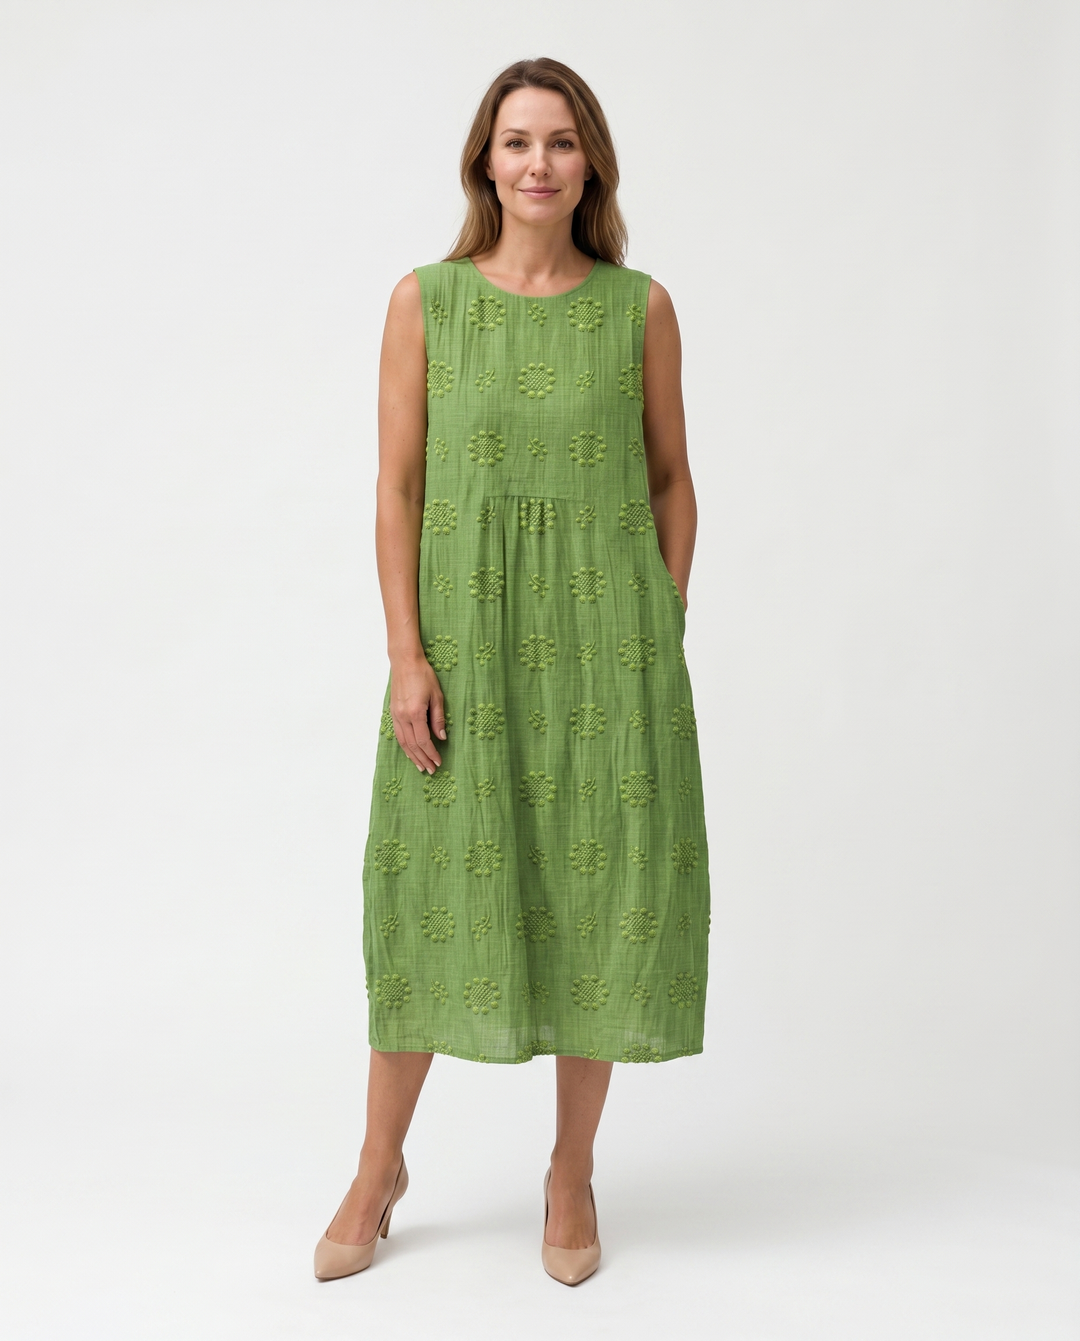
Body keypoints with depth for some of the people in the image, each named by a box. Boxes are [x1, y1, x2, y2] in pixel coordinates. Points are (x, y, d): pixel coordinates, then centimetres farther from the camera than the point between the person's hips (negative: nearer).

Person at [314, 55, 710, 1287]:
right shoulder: (424, 301, 1)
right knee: (437, 891, 6)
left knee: (603, 895, 5)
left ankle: (572, 1174, 25)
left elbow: (672, 481, 8)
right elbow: (398, 491, -1)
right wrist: (407, 655, -8)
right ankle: (379, 1169, 26)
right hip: (467, 633, 0)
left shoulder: (641, 307, 3)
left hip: (607, 638, 1)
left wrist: (662, 638, 0)